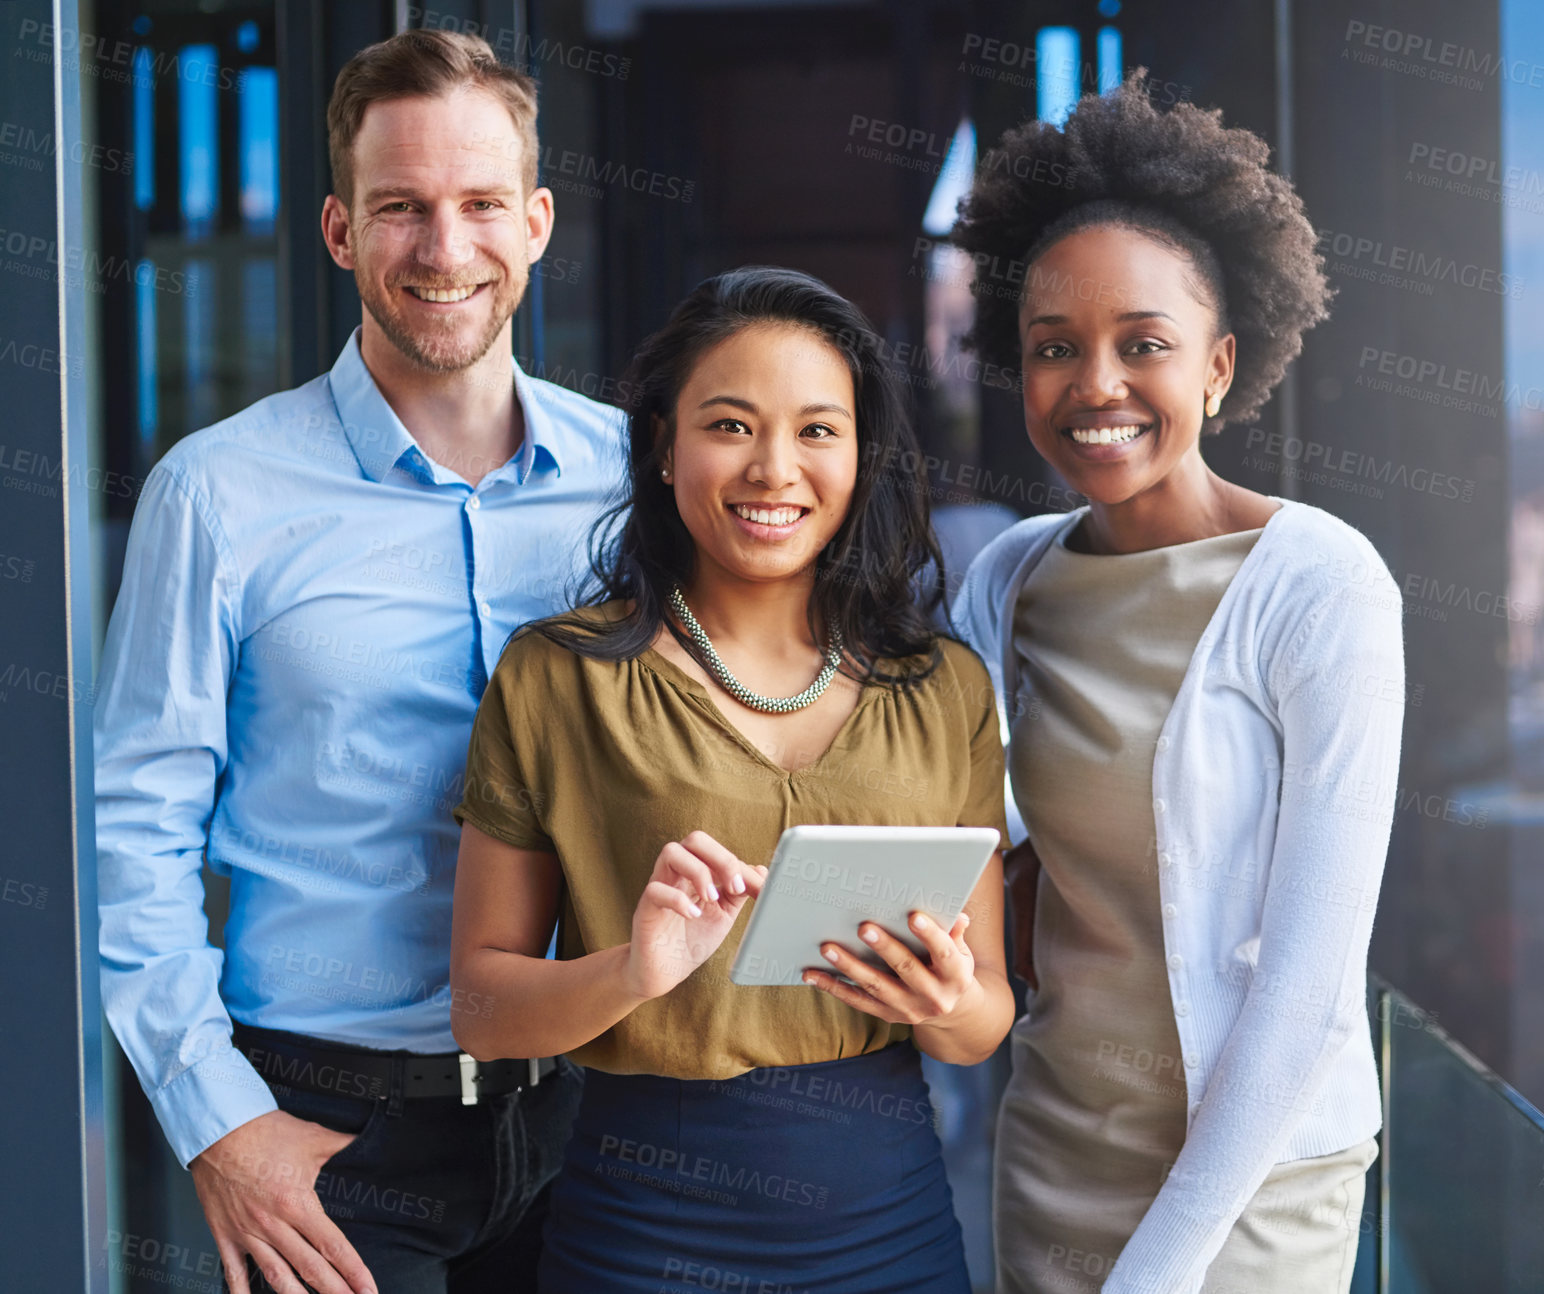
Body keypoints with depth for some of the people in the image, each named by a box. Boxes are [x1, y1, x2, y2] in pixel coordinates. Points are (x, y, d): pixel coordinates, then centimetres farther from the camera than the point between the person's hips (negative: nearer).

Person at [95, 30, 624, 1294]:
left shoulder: (628, 471, 1)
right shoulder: (219, 491, -8)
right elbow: (133, 826, -6)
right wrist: (217, 1116, -11)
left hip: (579, 1103, 3)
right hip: (327, 1126, -3)